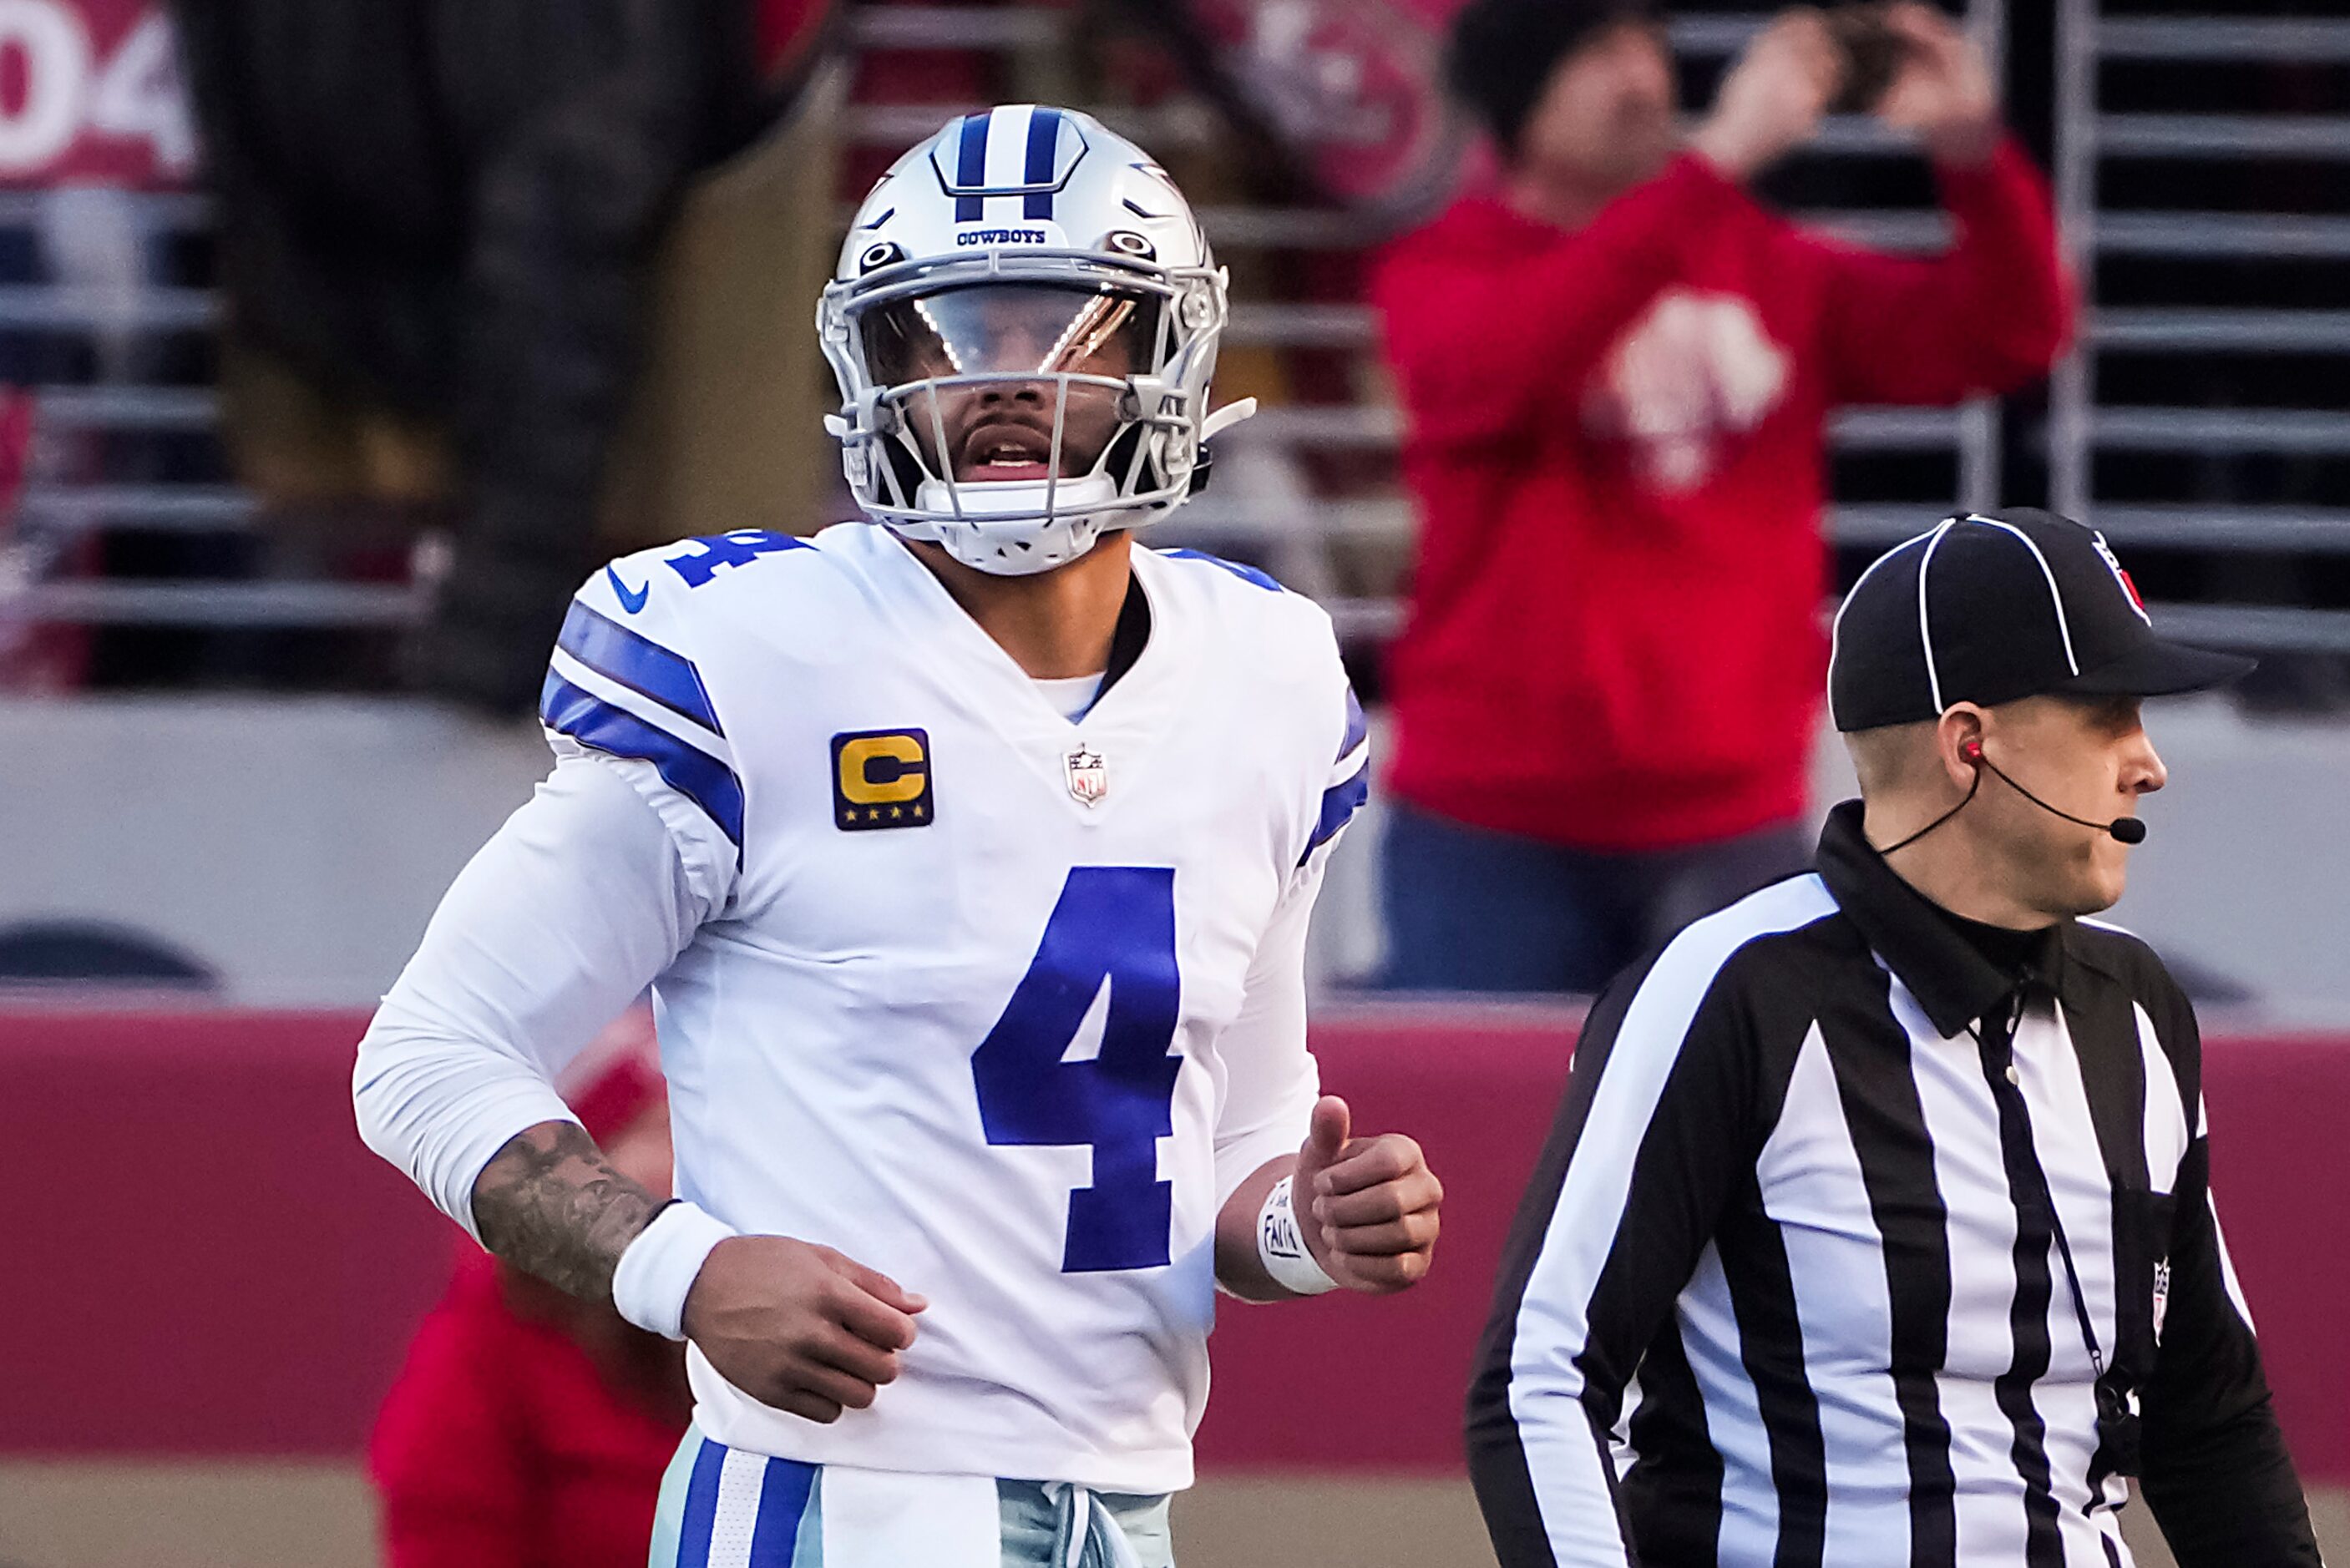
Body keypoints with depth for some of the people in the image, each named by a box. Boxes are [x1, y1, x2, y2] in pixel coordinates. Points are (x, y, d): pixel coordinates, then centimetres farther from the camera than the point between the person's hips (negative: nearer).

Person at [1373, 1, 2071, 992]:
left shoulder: (1766, 270, 11)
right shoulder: (1447, 272, -1)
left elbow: (2004, 341, 4)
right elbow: (1502, 363, -25)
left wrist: (1972, 153, -16)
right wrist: (1719, 161, -28)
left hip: (1734, 831, 3)